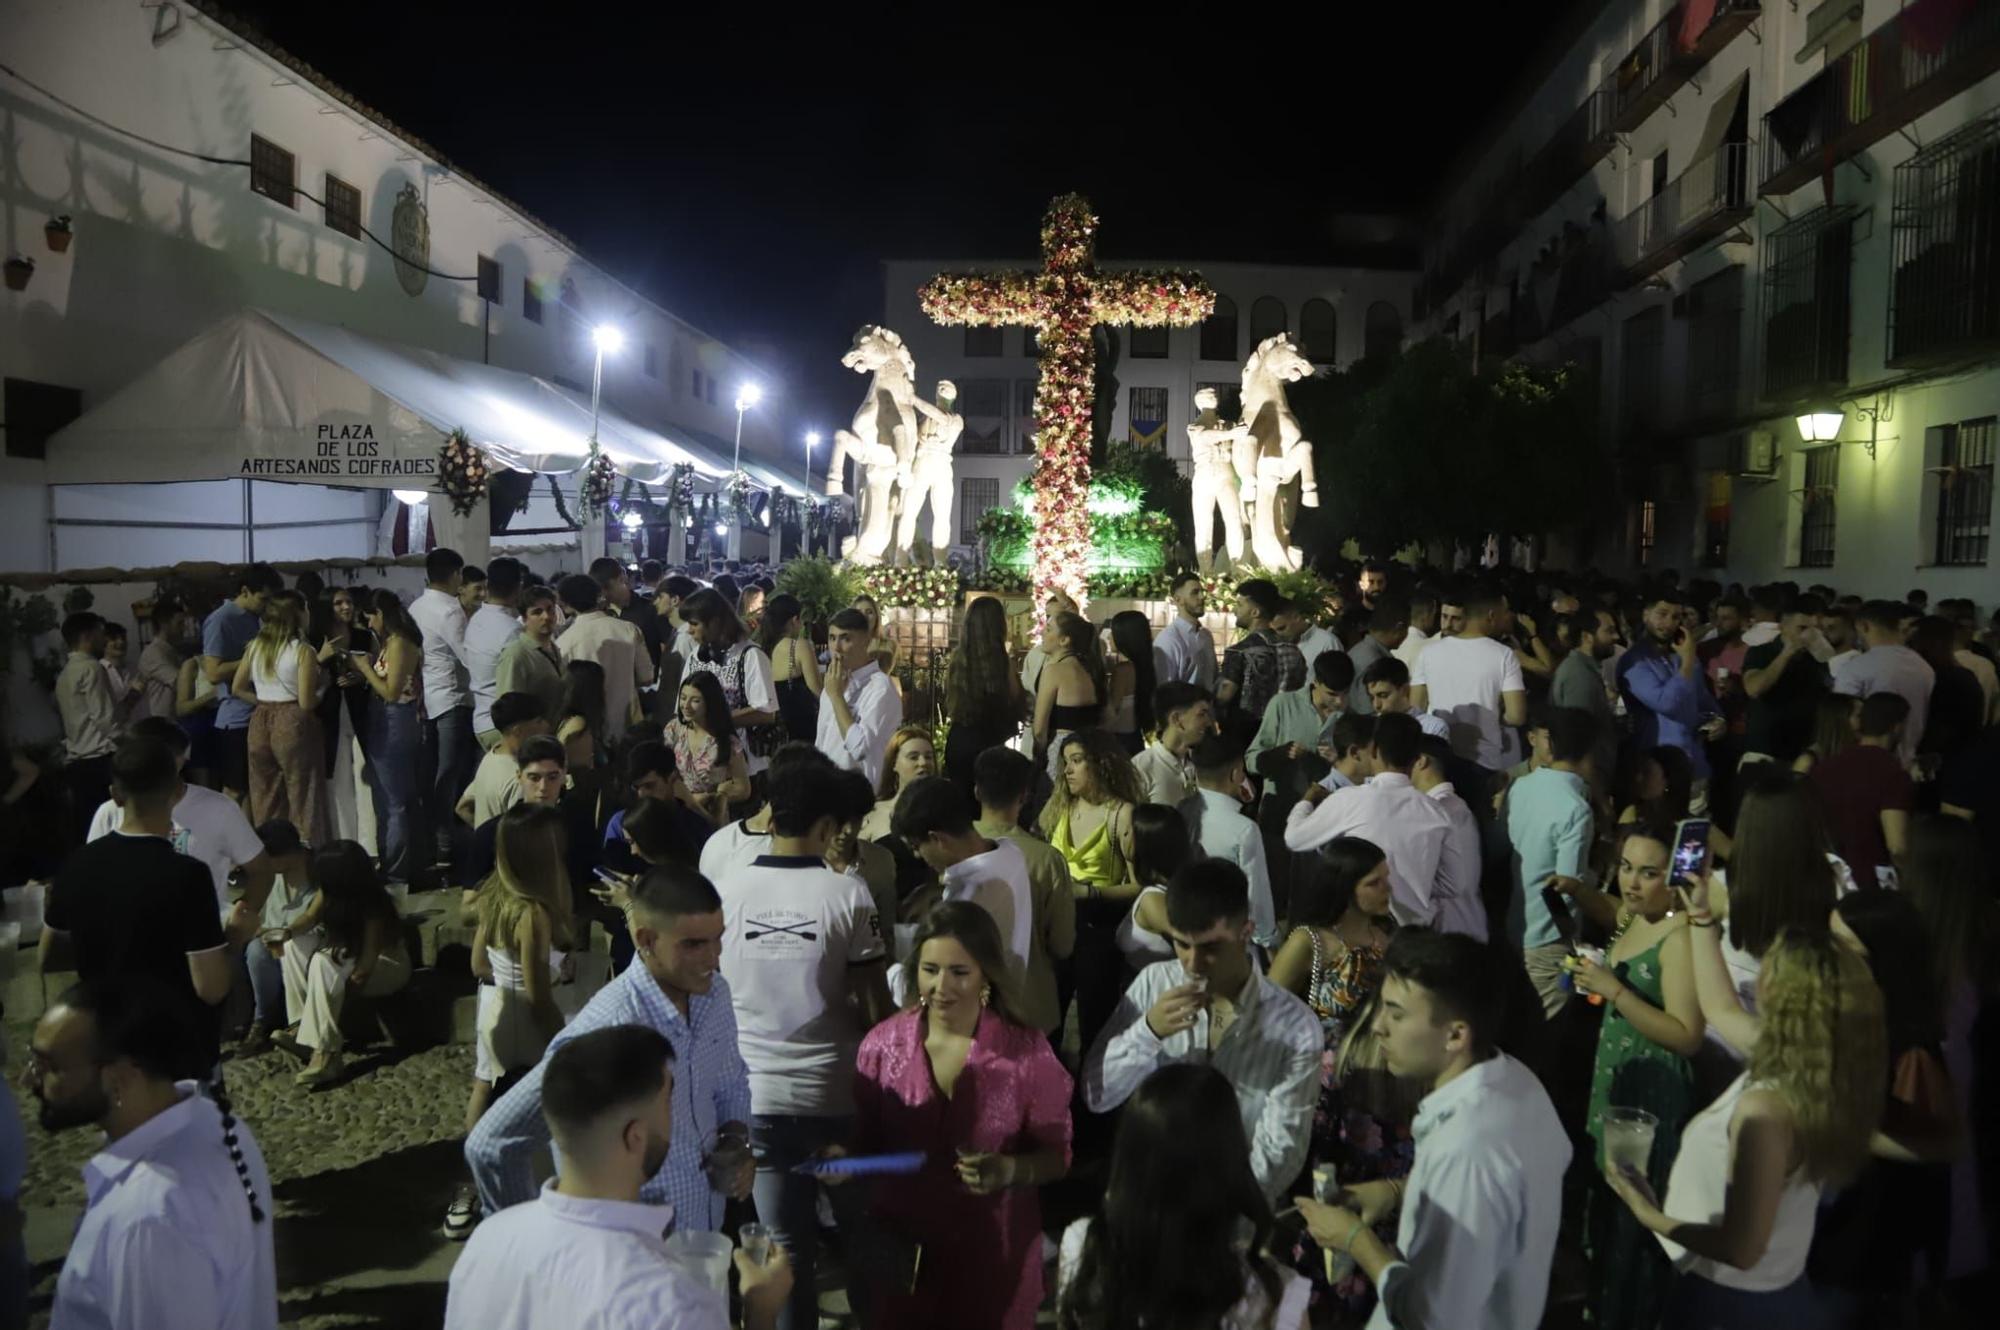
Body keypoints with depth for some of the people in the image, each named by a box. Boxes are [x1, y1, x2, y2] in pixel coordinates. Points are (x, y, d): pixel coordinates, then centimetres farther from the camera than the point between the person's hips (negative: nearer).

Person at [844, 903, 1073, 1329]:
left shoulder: (1027, 1051, -12)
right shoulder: (882, 1044, -7)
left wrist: (1011, 1170, -23)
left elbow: (1057, 1155, -4)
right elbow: (867, 1143, 5)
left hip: (993, 1250, -1)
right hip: (900, 1244, 2)